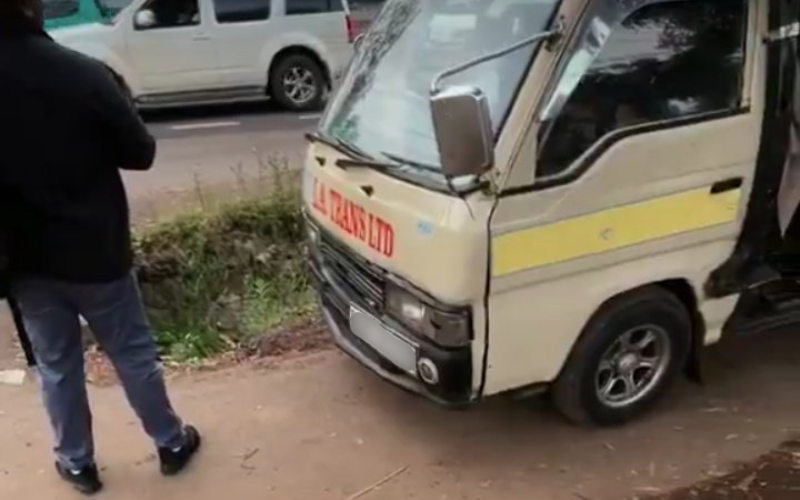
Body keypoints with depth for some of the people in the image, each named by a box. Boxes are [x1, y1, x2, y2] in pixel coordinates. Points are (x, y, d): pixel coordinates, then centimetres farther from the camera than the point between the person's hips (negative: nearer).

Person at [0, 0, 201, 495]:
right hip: (95, 251, -2)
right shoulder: (84, 74, -19)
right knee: (134, 353, 14)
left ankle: (77, 463, 33)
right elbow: (140, 153, -9)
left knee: (57, 364, 18)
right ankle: (172, 442, 31)